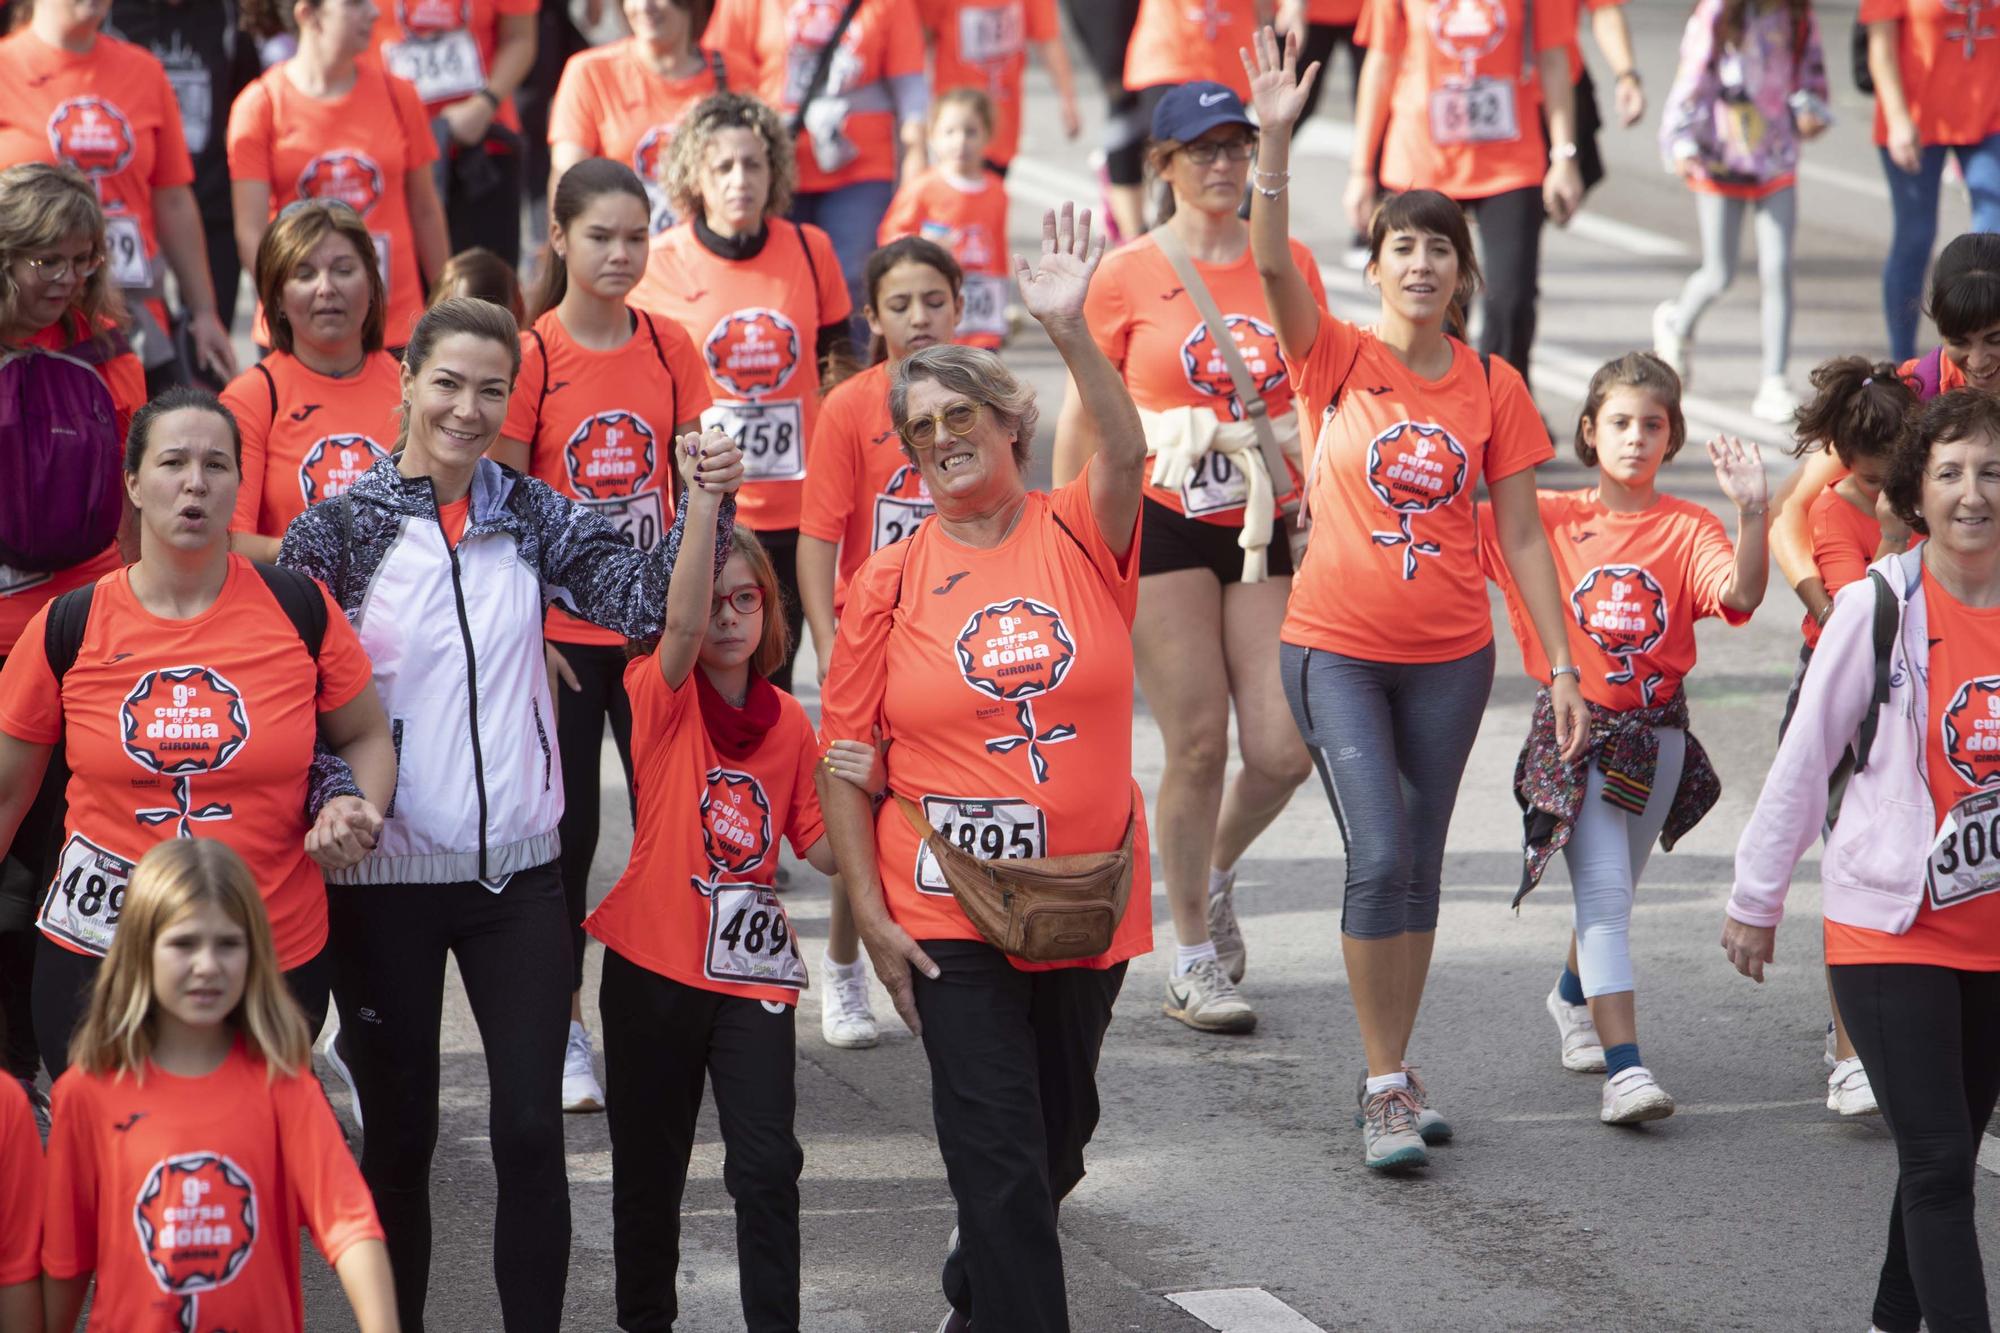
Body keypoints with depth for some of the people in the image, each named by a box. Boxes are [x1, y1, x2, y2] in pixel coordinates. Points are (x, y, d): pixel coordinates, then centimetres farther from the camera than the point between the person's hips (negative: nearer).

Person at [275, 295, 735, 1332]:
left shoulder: (529, 516, 4)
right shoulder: (338, 528, -6)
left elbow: (644, 598, -5)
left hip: (517, 869, 2)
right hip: (384, 876, -2)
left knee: (532, 1129, -1)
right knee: (400, 1132, 8)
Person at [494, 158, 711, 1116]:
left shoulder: (669, 347, 3)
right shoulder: (532, 354, -7)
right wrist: (521, 630, -10)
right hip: (562, 634, -3)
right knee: (567, 827, 4)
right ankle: (563, 1028, 16)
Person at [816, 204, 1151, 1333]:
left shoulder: (1080, 536, 1)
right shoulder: (892, 580, -1)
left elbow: (1127, 452, -22)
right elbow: (844, 757, 0)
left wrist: (1070, 329, -36)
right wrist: (870, 912, -6)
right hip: (952, 912, -2)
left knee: (1059, 1138, 18)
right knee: (1000, 1156, -8)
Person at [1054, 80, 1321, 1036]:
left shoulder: (1289, 266, 8)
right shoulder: (1129, 277, -1)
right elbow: (1081, 418, 3)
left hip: (1262, 526, 3)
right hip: (1164, 525, -3)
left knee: (1284, 749, -5)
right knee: (1198, 743, -5)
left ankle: (1213, 872, 27)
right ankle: (1195, 958, 9)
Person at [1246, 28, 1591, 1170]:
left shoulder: (1496, 389, 1)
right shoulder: (1340, 359, -4)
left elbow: (1523, 536, 4)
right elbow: (1272, 265, -21)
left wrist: (1564, 666, 1)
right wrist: (1275, 138, -33)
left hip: (1451, 657, 3)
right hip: (1337, 648, -2)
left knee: (1419, 863, 10)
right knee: (1381, 855, -13)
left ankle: (1400, 1072, 23)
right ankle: (1386, 1087, -3)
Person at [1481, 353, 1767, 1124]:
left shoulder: (1687, 530, -1)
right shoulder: (1545, 519, 0)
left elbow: (1740, 598, -18)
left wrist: (1752, 514, -32)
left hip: (1656, 733, 2)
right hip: (1572, 723, -2)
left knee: (1612, 890, 18)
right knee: (1605, 892, -13)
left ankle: (1574, 997, 49)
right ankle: (1624, 1067, -20)